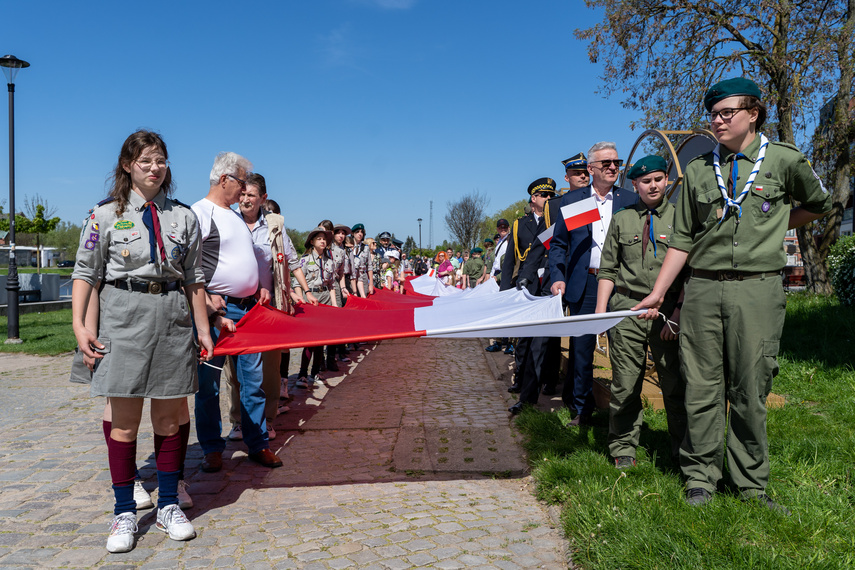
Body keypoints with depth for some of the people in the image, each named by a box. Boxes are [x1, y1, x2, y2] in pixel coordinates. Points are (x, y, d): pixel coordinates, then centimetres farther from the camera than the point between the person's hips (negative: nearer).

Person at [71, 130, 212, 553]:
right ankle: (124, 513, 16)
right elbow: (86, 275, 2)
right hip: (123, 319, -2)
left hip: (173, 319, 2)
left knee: (169, 416, 7)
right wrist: (80, 326, -9)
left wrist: (203, 327, 8)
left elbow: (193, 278, 12)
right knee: (124, 419, 2)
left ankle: (168, 506, 21)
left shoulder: (183, 216, 11)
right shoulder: (106, 215, 4)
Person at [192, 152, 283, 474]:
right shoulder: (199, 213, -7)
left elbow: (257, 254, 30)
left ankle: (257, 444, 18)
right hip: (218, 311, -7)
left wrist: (264, 285, 13)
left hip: (249, 308, 7)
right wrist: (211, 311, -20)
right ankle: (212, 450, 14)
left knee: (253, 380, 9)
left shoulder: (236, 216, 19)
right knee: (209, 384, 2)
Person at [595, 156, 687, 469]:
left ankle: (682, 449, 18)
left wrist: (678, 313, -5)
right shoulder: (621, 220, 14)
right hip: (627, 307, 1)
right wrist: (601, 308, 3)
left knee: (675, 383, 2)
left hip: (669, 309, -1)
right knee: (625, 384, 2)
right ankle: (623, 449, 15)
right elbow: (608, 269, 14)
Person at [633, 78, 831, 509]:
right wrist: (657, 294, 5)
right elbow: (682, 240, 11)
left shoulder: (784, 160, 5)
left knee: (750, 391, 3)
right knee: (702, 388, 3)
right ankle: (701, 478, 16)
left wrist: (769, 228, 13)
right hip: (703, 288, 2)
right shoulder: (698, 170, 11)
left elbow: (819, 204, 23)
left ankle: (751, 485, 17)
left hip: (758, 288, -2)